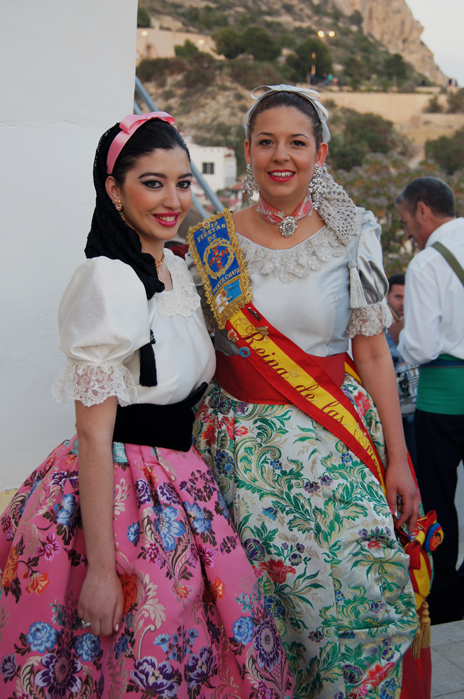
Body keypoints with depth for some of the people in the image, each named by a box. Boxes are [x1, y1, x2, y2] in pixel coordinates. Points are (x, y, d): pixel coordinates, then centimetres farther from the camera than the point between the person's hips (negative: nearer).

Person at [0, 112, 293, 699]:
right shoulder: (109, 281, -19)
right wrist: (101, 569, -20)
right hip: (121, 494, -8)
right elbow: (93, 435, -20)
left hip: (179, 490, 8)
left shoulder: (177, 271, 8)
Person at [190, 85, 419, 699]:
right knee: (266, 598, 0)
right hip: (243, 442, 1)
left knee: (360, 598, -6)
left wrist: (398, 458, -1)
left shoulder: (350, 236, 1)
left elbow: (372, 351, 2)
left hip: (335, 444, 0)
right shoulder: (212, 243, 3)